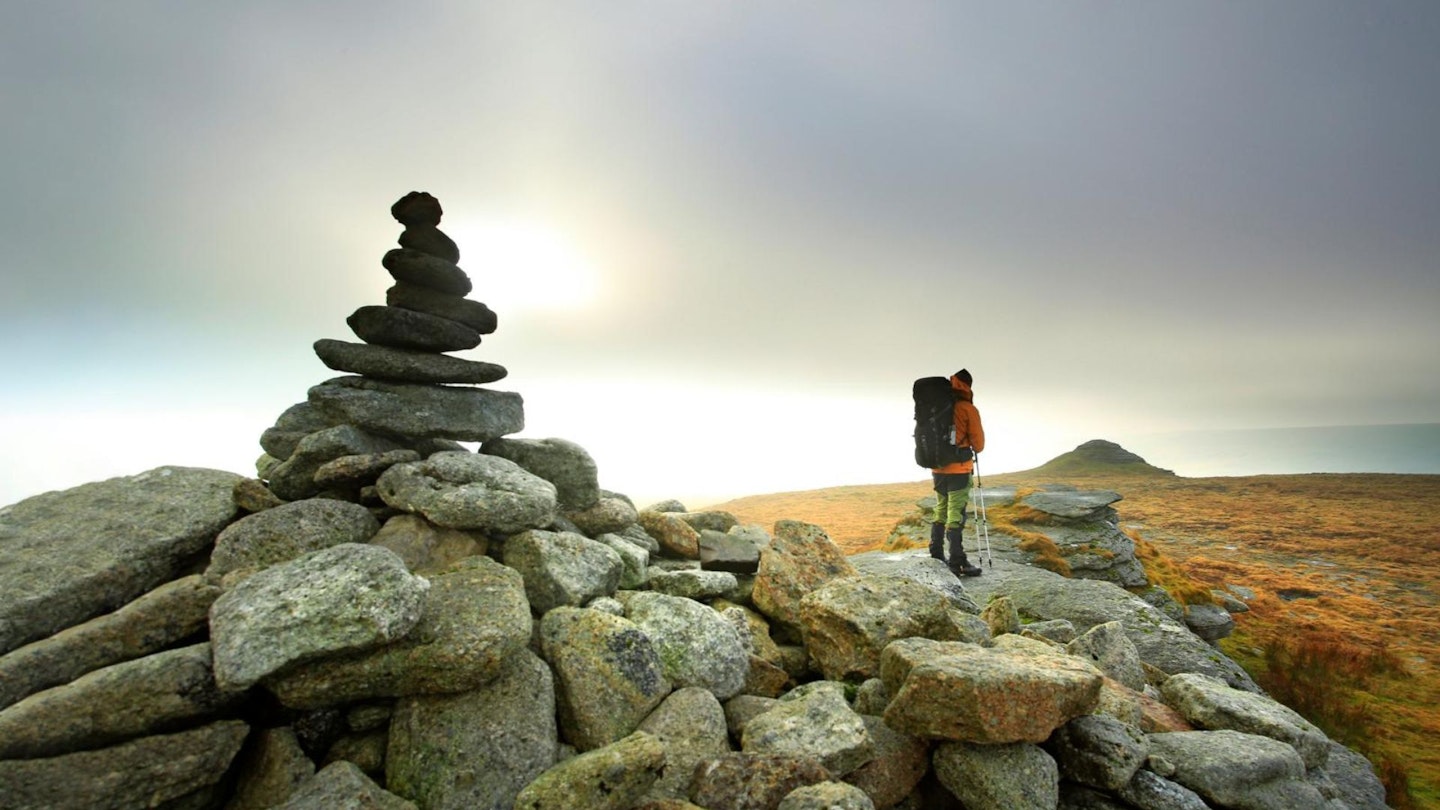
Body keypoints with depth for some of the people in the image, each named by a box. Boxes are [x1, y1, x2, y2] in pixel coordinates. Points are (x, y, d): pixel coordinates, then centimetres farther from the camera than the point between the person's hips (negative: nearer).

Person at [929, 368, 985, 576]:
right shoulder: (967, 409, -9)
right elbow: (978, 441, -3)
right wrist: (975, 450, 17)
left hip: (938, 467, 6)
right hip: (959, 468, -6)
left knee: (940, 512, 16)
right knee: (955, 515, -4)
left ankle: (936, 557, 22)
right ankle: (957, 563, -2)